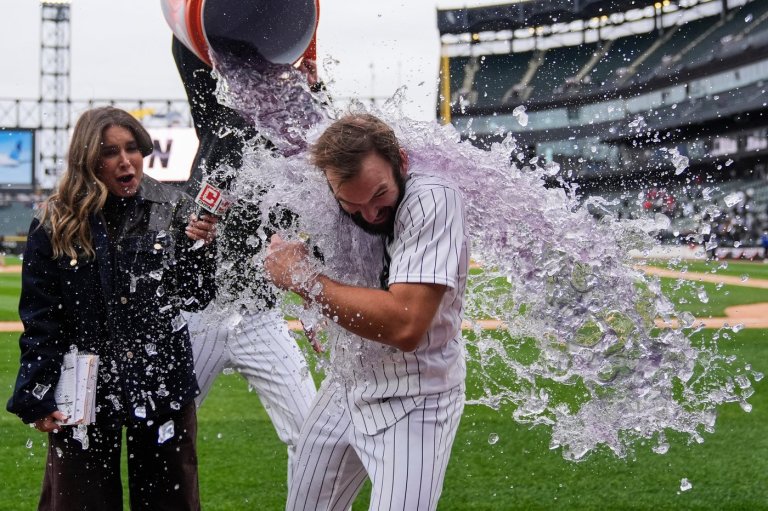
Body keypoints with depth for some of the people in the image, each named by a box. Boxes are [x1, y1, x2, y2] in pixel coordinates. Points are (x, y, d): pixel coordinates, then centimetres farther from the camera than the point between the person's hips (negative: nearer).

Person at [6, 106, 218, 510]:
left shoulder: (173, 211, -2)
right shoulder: (54, 223, -3)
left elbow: (196, 298, 0)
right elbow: (39, 316, 1)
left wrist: (199, 248, -18)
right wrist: (36, 397, -2)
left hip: (161, 384, 0)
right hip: (83, 389, 0)